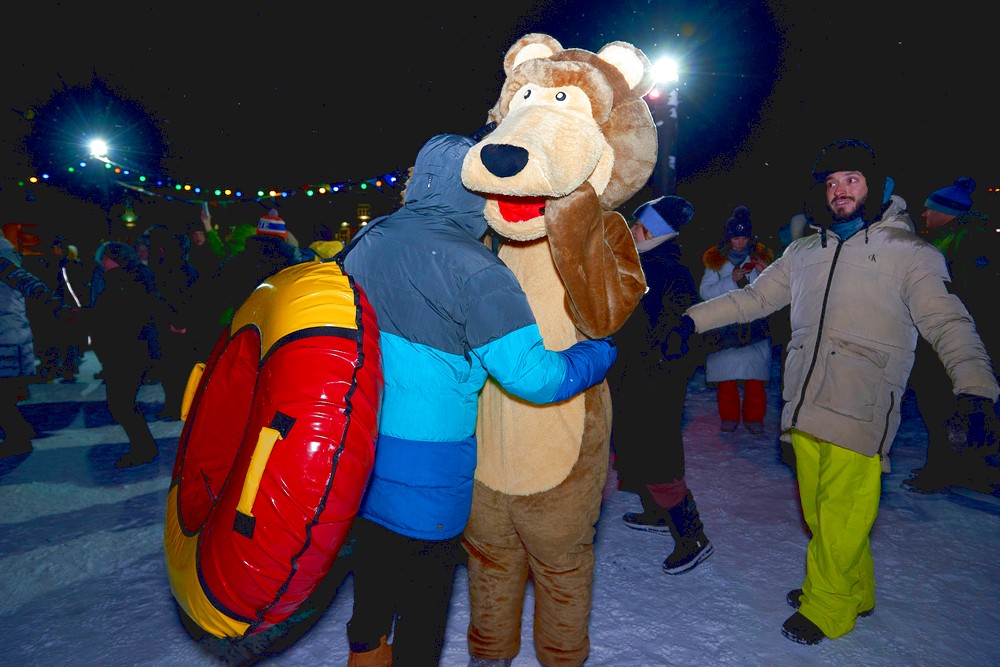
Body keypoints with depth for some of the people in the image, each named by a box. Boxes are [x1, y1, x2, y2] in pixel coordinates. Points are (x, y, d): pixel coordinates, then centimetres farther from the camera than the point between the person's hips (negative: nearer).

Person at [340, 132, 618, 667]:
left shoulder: (367, 239, 0)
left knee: (374, 558, 28)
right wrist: (602, 351, -7)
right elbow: (533, 375, -23)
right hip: (426, 470, -7)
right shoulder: (473, 270, -21)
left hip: (357, 448, 7)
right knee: (426, 582, 15)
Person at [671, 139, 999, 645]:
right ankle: (854, 592, 35)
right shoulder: (803, 253, 16)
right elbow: (752, 297, 20)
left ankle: (826, 607, 20)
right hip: (804, 408, 5)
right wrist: (693, 320, 13)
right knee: (818, 508, 13)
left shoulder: (908, 253, 2)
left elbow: (948, 323, -7)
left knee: (841, 513, -1)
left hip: (860, 412, -4)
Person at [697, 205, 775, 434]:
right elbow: (705, 292, -6)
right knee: (726, 376, 2)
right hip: (724, 328, -1)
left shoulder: (760, 256, 7)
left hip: (755, 327, 1)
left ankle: (754, 417, 13)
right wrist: (731, 279, -16)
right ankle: (729, 417, 16)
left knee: (756, 376, -1)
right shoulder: (716, 259, 3)